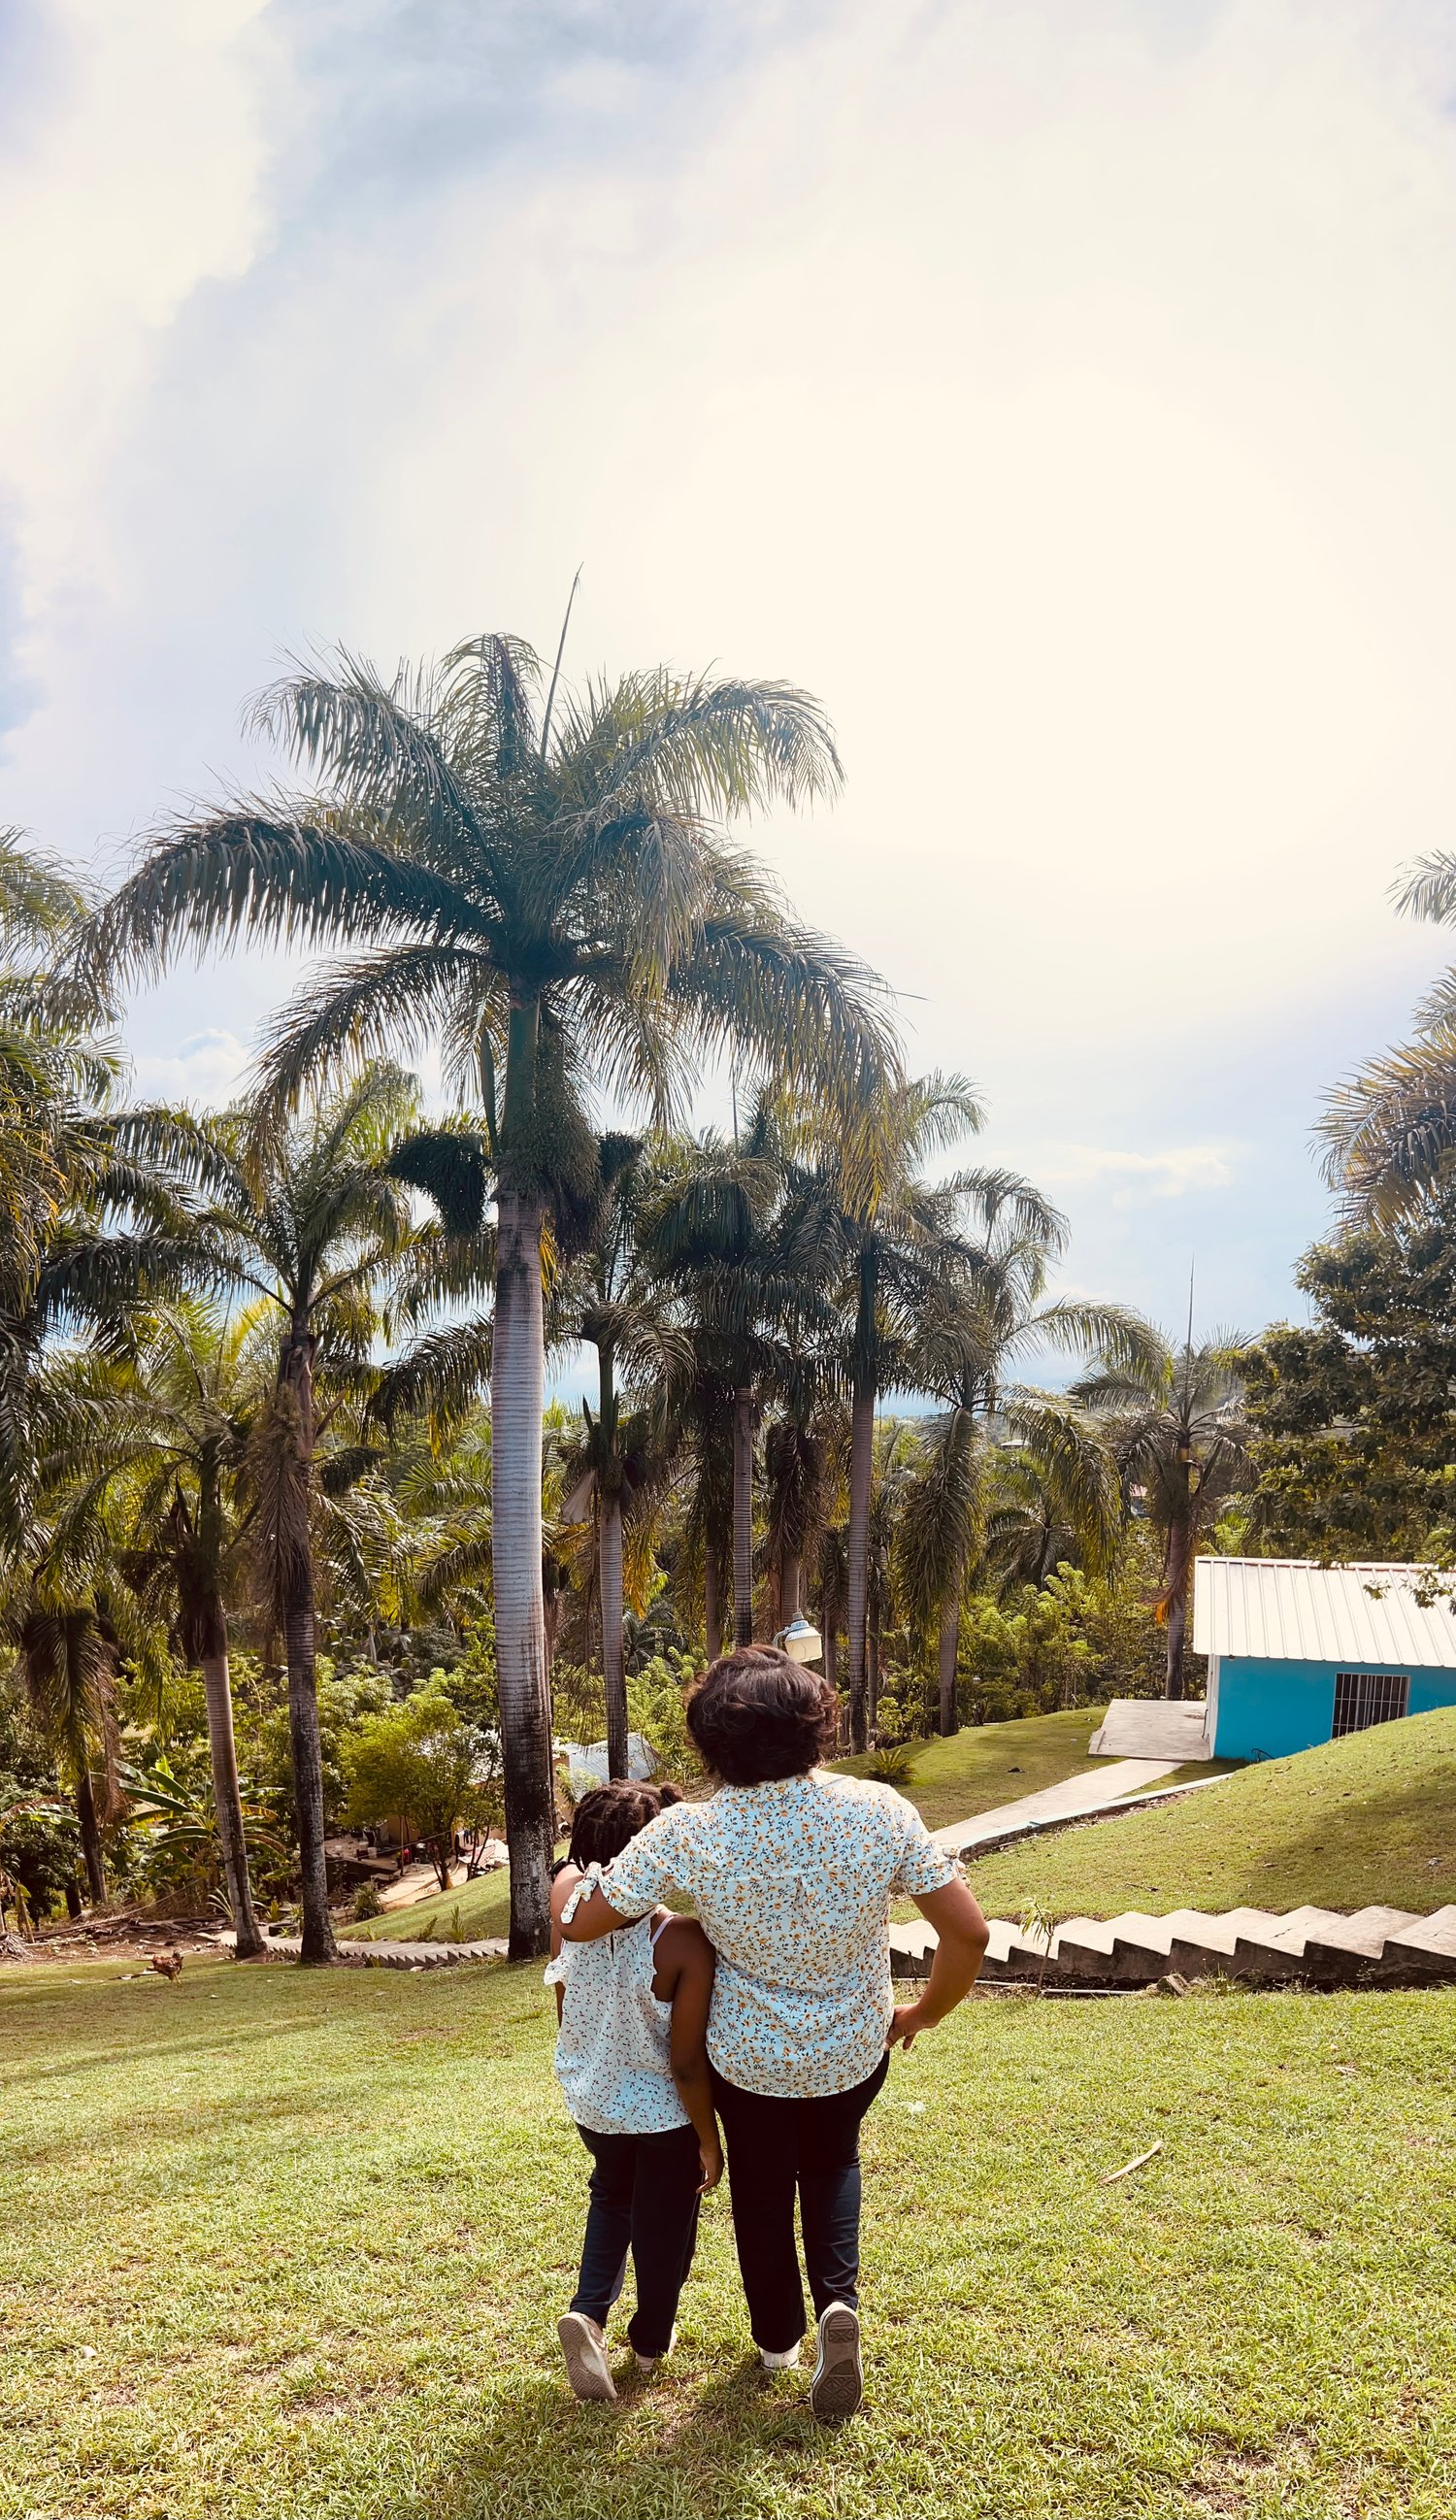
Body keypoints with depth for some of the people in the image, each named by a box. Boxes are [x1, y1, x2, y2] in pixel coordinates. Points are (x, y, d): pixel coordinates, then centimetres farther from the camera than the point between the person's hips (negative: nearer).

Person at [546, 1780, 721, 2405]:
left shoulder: (570, 1897, -24)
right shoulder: (683, 1938, -34)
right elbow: (686, 2062, -23)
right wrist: (710, 2140, -10)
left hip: (592, 2098, 4)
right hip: (665, 2109, -4)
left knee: (612, 2196, 33)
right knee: (663, 2224, 23)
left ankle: (589, 2311, 17)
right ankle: (650, 2341, 43)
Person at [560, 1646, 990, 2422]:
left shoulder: (688, 1833, -26)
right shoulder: (880, 1811, -24)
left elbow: (577, 1923, -19)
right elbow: (968, 1931, -19)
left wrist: (574, 1877, 4)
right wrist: (924, 2013, -1)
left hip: (747, 2054, -1)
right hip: (854, 2049, 1)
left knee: (762, 2184, 27)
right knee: (832, 2162, 30)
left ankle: (776, 2338, 42)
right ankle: (838, 2300, 10)